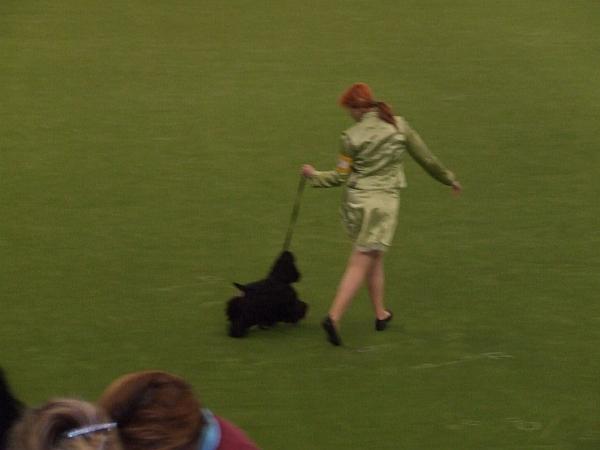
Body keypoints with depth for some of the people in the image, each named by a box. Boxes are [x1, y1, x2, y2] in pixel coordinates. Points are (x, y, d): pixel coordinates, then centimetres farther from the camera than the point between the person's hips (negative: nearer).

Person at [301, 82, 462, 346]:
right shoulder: (399, 126, -2)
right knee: (361, 263, -2)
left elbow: (341, 176, 0)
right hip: (384, 201, -1)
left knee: (373, 258, 20)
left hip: (355, 201, 1)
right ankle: (334, 317, -16)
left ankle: (380, 314, 27)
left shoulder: (352, 136, -6)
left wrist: (315, 176, 17)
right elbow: (426, 158, 7)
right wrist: (449, 179, 21)